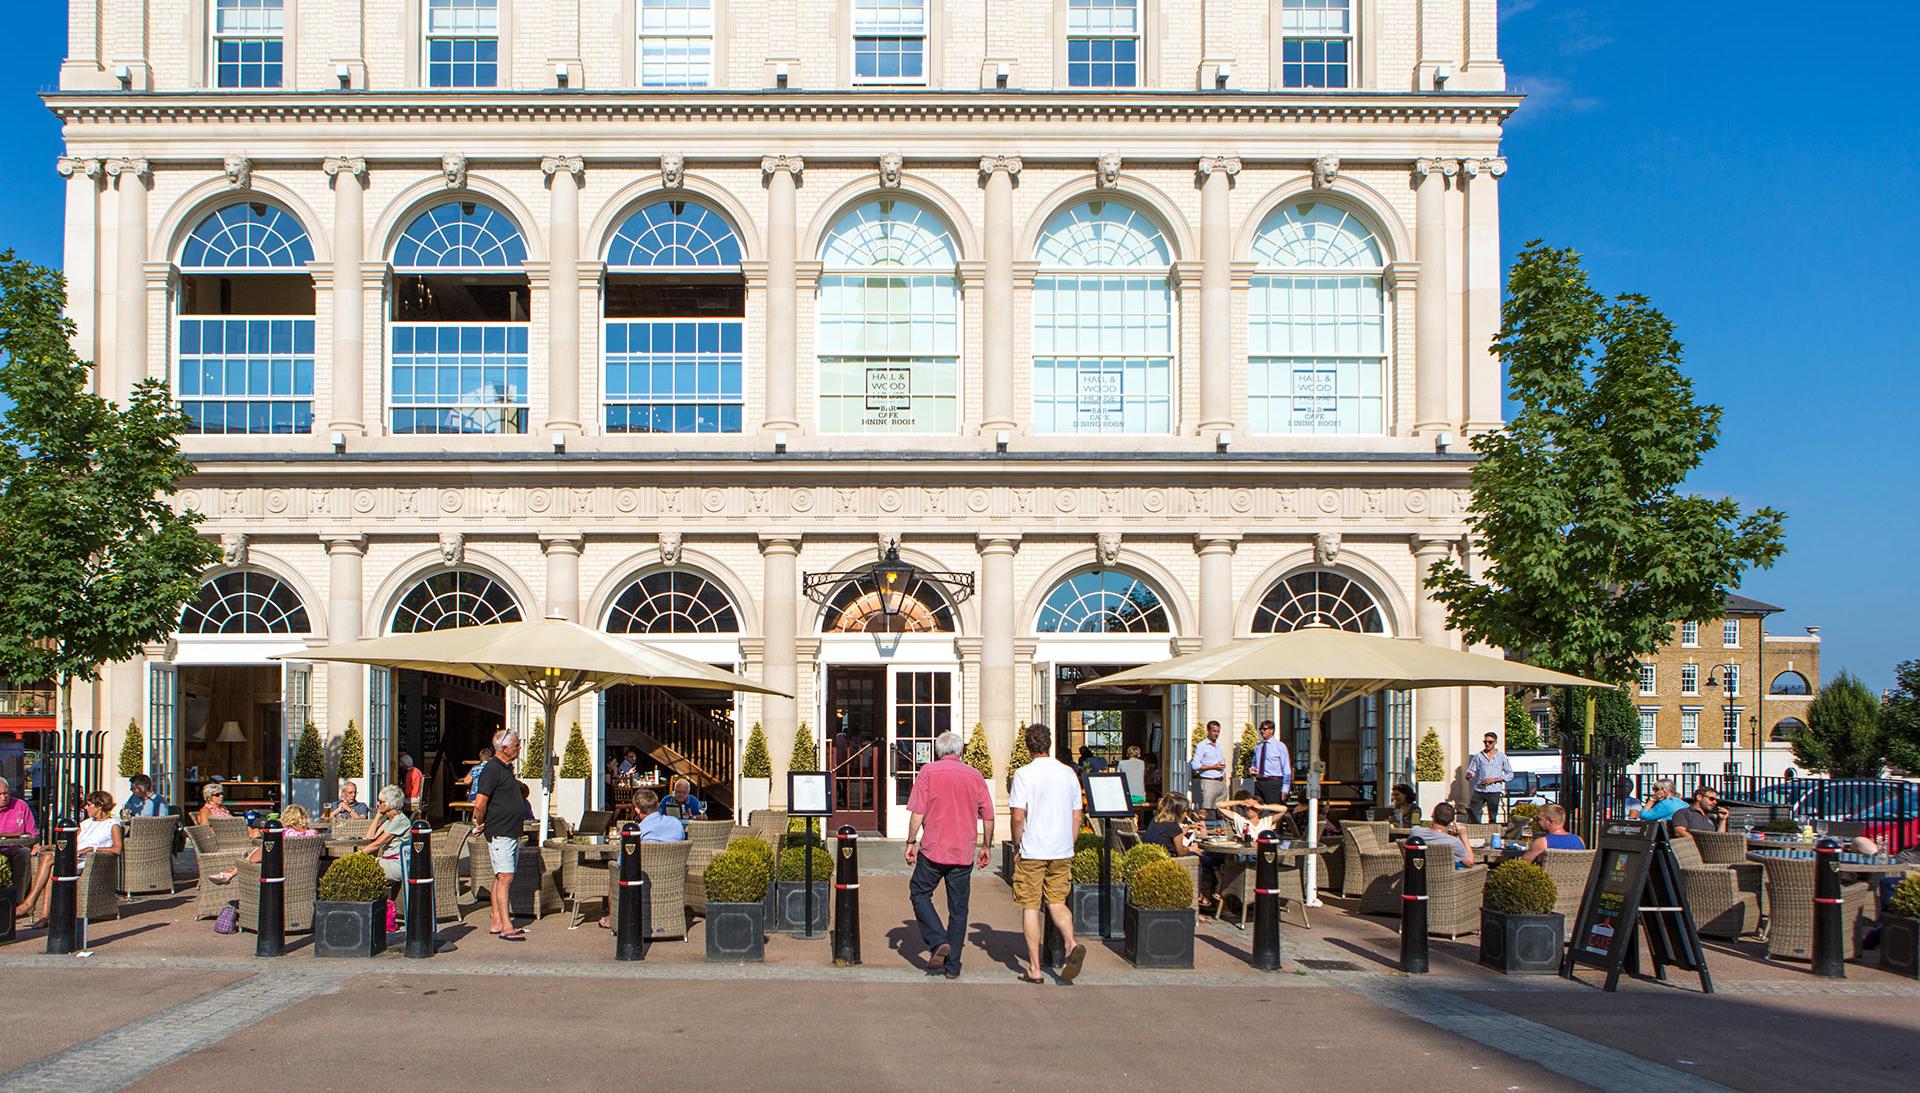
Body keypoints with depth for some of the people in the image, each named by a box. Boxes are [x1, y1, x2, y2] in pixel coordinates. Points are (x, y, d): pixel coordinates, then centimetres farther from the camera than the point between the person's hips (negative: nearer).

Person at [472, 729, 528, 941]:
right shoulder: (493, 769, -15)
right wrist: (481, 823, -9)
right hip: (499, 833, -9)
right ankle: (506, 927, -13)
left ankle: (496, 922, 17)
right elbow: (480, 803, -21)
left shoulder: (507, 768, 14)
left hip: (512, 832, 9)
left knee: (502, 878, 11)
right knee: (505, 878, -11)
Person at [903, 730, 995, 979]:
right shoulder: (974, 776, 6)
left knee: (919, 893, 15)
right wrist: (986, 846, 17)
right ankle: (952, 965, 10)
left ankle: (938, 942, -3)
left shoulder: (928, 772, -2)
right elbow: (988, 816, 7)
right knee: (958, 908, 9)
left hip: (933, 849, -3)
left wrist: (911, 842, -2)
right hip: (964, 853, 3)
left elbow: (917, 812, -9)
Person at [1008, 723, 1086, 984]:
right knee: (1057, 903, 12)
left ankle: (1034, 968, 7)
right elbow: (1076, 817, 9)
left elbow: (1018, 816, -13)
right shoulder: (1068, 773, 6)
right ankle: (1072, 945, -15)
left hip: (1032, 851, -4)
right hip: (1062, 851, 4)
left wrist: (1017, 844, 1)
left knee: (1030, 907, 6)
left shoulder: (1024, 774, -9)